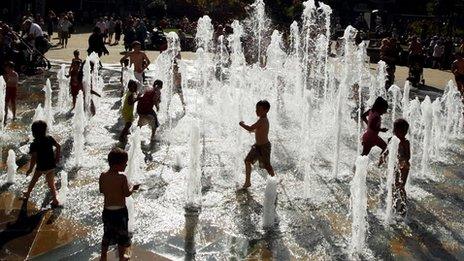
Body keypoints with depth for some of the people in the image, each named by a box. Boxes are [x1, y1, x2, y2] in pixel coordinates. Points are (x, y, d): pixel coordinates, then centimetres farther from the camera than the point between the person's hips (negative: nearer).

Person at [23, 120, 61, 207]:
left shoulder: (34, 145, -17)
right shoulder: (49, 139, -6)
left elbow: (34, 158, -20)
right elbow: (58, 147, -2)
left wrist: (30, 169, -11)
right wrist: (57, 158, 10)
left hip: (41, 167, -3)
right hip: (51, 165, 3)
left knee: (34, 180, 22)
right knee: (51, 183, 11)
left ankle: (28, 194, 41)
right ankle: (55, 199, 6)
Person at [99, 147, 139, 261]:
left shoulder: (103, 176, -7)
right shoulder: (122, 178, -22)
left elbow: (101, 190, 5)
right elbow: (127, 194, -15)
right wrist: (133, 188, 3)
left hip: (107, 210, 5)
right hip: (120, 210, -5)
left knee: (107, 233, 22)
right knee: (122, 234, 16)